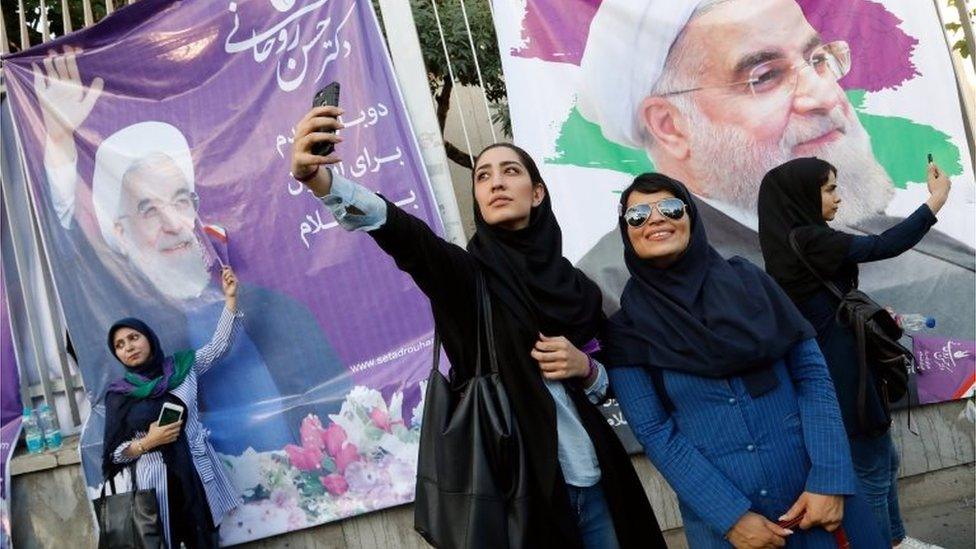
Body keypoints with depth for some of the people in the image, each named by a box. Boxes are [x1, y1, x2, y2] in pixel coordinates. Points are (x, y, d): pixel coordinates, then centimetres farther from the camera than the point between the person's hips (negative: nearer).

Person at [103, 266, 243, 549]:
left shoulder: (181, 366, 7)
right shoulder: (118, 395, 2)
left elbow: (219, 345, 6)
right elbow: (114, 453, 4)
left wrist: (230, 298, -1)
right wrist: (147, 442, -13)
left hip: (198, 471, 1)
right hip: (157, 480, -1)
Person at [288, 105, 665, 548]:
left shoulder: (575, 285, 7)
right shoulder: (468, 274, -5)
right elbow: (400, 232, -26)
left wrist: (585, 367, -7)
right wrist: (317, 177, -43)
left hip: (594, 481, 4)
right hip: (521, 487, -4)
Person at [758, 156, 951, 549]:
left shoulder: (794, 244, 10)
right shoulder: (808, 241, -19)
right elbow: (884, 246, -17)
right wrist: (938, 198, -7)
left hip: (839, 370, 10)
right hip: (844, 376, -10)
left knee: (885, 459, 24)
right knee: (872, 472, 2)